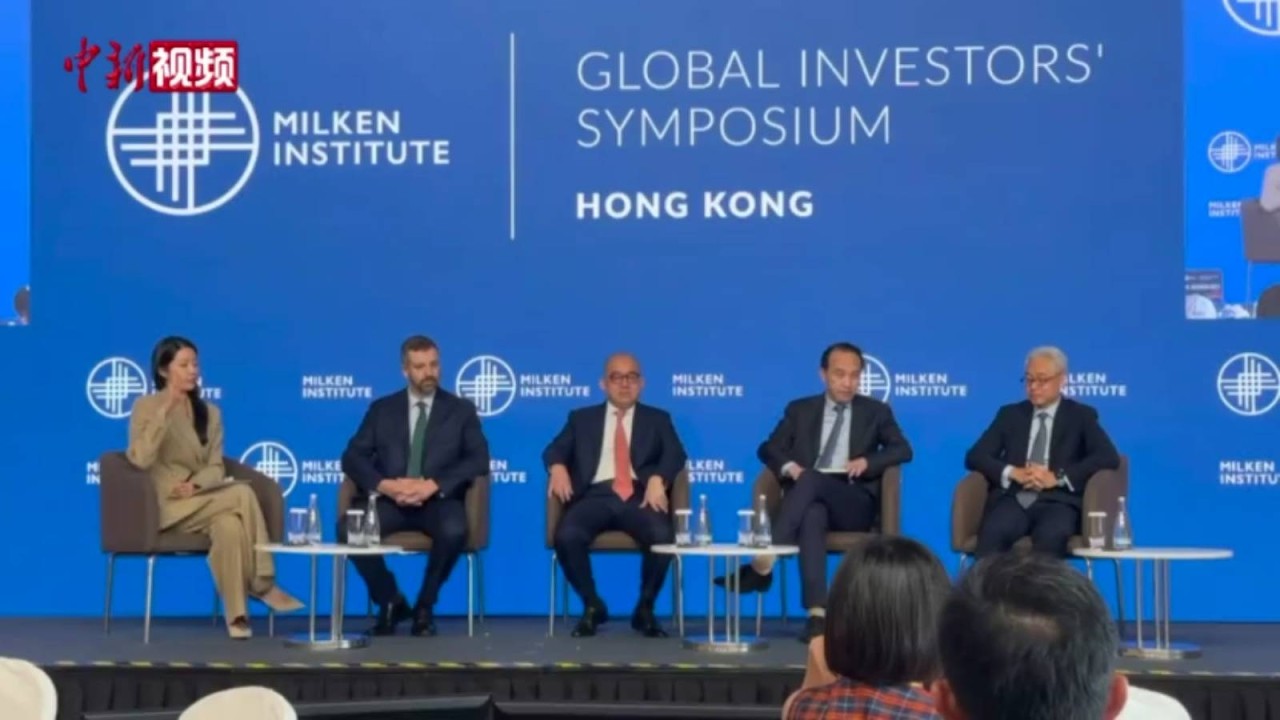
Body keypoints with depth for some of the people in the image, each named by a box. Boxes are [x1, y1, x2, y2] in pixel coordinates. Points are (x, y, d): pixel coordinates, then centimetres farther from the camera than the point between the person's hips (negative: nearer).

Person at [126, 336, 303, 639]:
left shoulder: (209, 412, 14)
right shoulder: (146, 406, 1)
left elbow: (216, 467, 6)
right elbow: (140, 459, -17)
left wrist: (194, 485, -16)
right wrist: (165, 412, -21)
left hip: (201, 501, 5)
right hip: (165, 504, -5)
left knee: (229, 526, -33)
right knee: (242, 494, -29)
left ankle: (236, 615, -30)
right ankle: (262, 584, -23)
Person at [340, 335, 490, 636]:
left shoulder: (461, 410, 11)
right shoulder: (382, 409, 14)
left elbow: (479, 459, -2)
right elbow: (352, 457, 6)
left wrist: (433, 485, -17)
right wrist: (385, 485, -14)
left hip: (438, 500, -2)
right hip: (390, 500, 2)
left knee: (454, 530, -36)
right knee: (348, 527, -28)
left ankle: (425, 605, -9)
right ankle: (390, 600, -4)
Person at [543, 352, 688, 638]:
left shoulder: (658, 419, 21)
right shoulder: (582, 418, 23)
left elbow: (675, 454, 4)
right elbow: (554, 450, 11)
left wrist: (657, 479, -17)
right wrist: (558, 467, -14)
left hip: (639, 497, 0)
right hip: (596, 496, 1)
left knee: (663, 536, -33)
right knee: (567, 536, -31)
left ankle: (645, 609, -8)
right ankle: (592, 606, -6)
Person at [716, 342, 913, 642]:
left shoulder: (876, 411, 16)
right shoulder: (800, 410, 19)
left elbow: (902, 449, 6)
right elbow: (768, 448, 13)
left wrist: (867, 461, -13)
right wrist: (789, 466, -10)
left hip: (854, 503, -1)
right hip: (809, 500, 1)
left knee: (812, 478, -34)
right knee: (813, 515, -39)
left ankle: (764, 562, -42)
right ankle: (817, 613, -48)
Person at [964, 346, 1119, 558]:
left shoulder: (1081, 416, 14)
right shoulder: (1010, 414, 20)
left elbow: (1109, 457, -1)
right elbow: (975, 456, 12)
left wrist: (1057, 477, -13)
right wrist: (1013, 473, -8)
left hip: (1056, 502, -2)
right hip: (1013, 500, 2)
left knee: (1051, 536, -38)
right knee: (993, 533, -34)